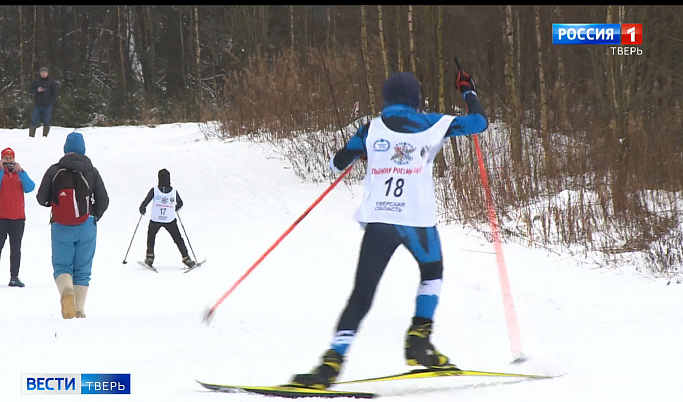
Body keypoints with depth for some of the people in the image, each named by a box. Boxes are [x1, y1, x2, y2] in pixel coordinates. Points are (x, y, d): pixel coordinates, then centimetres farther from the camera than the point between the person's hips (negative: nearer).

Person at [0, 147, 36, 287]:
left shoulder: (21, 173, 12)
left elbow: (29, 188, -4)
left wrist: (20, 172, -14)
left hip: (18, 218, 3)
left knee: (16, 249, 3)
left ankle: (14, 277, 4)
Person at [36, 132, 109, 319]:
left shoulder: (54, 171, -1)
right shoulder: (92, 172, 2)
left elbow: (42, 199, 1)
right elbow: (103, 200, 3)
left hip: (61, 227, -1)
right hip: (86, 227, 1)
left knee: (61, 266, 6)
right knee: (82, 270, 7)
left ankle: (67, 290, -25)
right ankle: (79, 309, -2)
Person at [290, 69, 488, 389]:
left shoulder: (372, 128, 8)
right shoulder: (433, 125, 8)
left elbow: (337, 164, 12)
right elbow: (479, 122, 19)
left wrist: (360, 151, 34)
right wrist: (468, 90, 36)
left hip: (378, 220, 0)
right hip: (418, 219, 0)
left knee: (362, 295, 1)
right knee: (432, 272, 29)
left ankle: (333, 361, -15)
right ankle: (419, 341, 14)